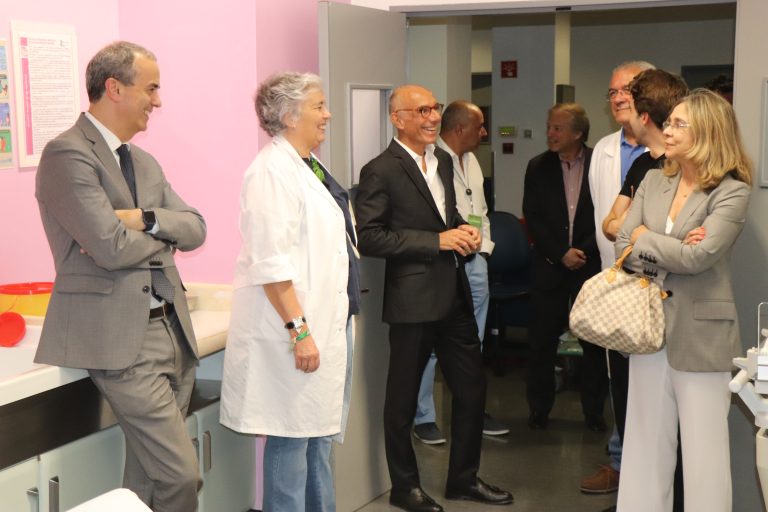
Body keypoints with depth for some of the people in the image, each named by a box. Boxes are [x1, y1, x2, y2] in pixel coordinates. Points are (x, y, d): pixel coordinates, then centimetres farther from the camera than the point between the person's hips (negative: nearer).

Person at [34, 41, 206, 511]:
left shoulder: (144, 162, 16)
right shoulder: (67, 154, -11)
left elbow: (195, 228, 9)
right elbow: (110, 247, -20)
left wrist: (145, 219, -10)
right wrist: (163, 239, -1)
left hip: (171, 328, 8)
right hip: (123, 337, -8)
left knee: (148, 473, 12)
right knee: (180, 474, -9)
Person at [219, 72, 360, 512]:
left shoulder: (309, 166, 14)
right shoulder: (273, 170, -15)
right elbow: (272, 263, -21)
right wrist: (299, 330, -24)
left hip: (327, 323, 10)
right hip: (297, 329, -10)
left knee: (320, 433, 15)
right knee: (292, 436, -2)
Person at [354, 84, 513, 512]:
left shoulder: (444, 160, 11)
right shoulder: (381, 171, -13)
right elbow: (370, 238, -18)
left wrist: (464, 232, 0)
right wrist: (437, 241, -19)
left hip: (454, 292, 8)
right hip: (414, 298, -7)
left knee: (472, 386, 14)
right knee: (403, 397, 8)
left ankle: (464, 477, 31)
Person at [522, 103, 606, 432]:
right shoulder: (538, 167, 3)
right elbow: (532, 218, -1)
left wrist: (584, 251, -13)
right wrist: (561, 253, -10)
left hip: (591, 265, -1)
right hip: (550, 266, 2)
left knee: (594, 342, 4)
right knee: (542, 340, 5)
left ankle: (594, 411, 18)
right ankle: (539, 409, 18)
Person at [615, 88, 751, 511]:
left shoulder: (732, 192, -10)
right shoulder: (653, 181, 7)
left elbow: (697, 257, -21)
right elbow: (623, 246, 1)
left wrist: (645, 238, -7)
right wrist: (670, 253, -15)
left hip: (699, 333, -5)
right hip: (649, 326, 6)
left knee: (702, 447, 4)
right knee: (646, 442, 13)